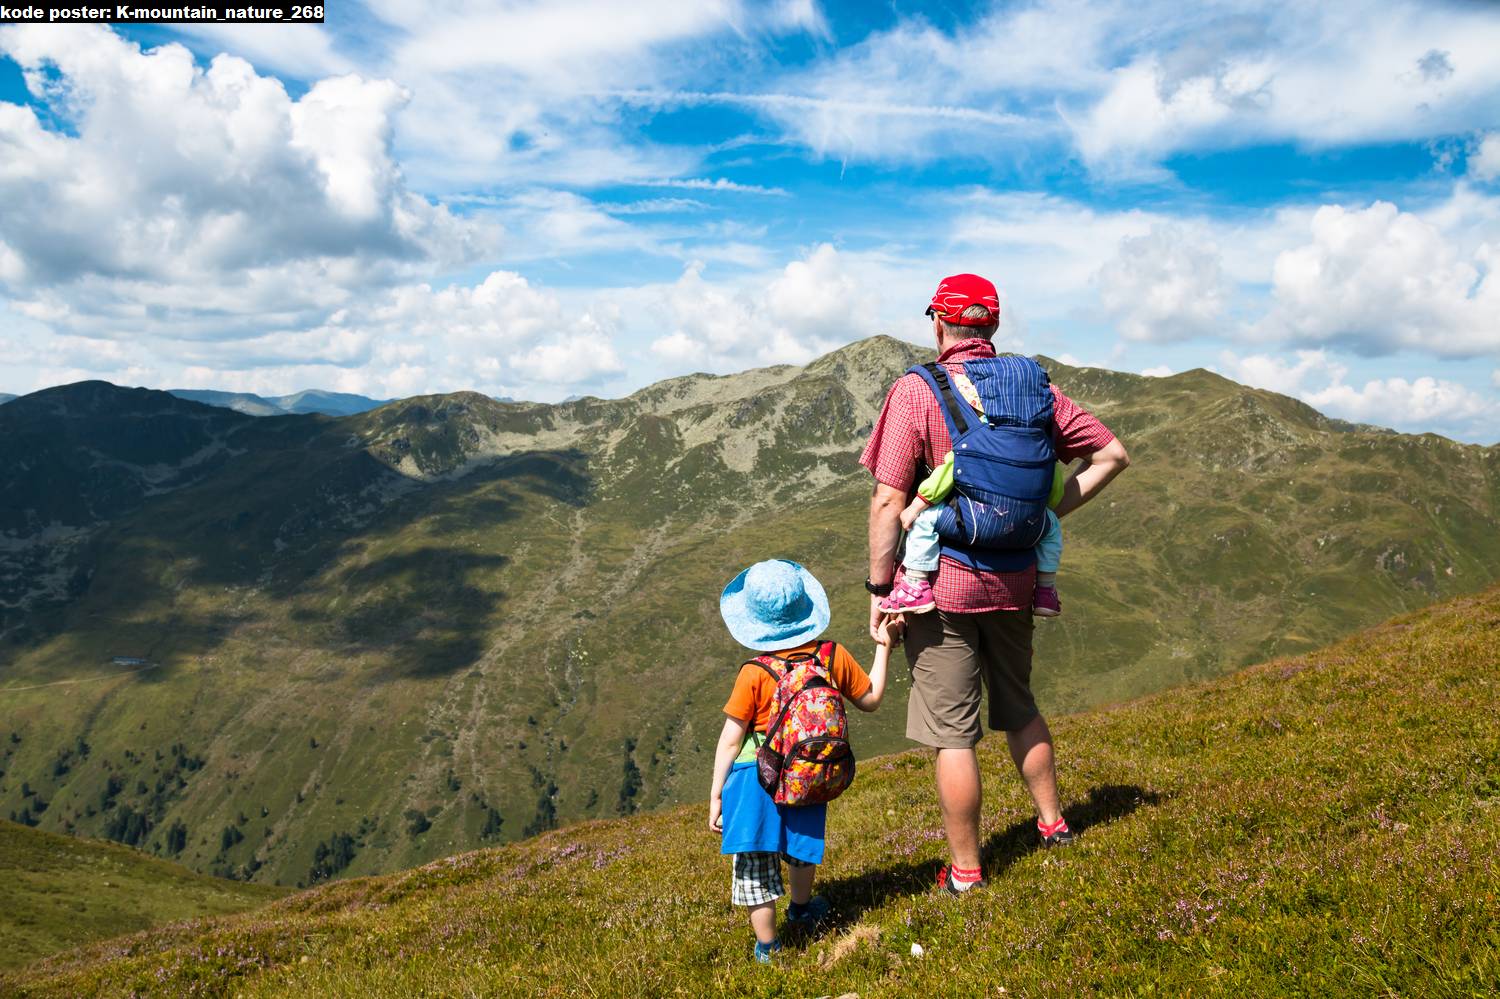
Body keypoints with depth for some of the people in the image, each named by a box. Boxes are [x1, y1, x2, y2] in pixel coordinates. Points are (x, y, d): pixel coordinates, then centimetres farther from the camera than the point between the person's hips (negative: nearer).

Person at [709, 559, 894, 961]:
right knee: (801, 843, 29)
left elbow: (730, 739, -11)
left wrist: (716, 795, -1)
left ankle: (767, 946, 17)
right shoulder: (834, 656, -8)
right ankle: (802, 907, 53)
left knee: (755, 862, 9)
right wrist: (883, 648, 17)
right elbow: (870, 700, 8)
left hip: (757, 775, -4)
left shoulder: (754, 674, -16)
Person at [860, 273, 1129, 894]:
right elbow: (1112, 455, 6)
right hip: (1015, 579, 5)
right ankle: (1051, 821, 39)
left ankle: (965, 872, 16)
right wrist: (1050, 512, 8)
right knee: (1019, 708, 25)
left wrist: (879, 589, -9)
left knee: (952, 732, 5)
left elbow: (889, 501, -17)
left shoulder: (916, 391, -12)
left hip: (941, 583, -5)